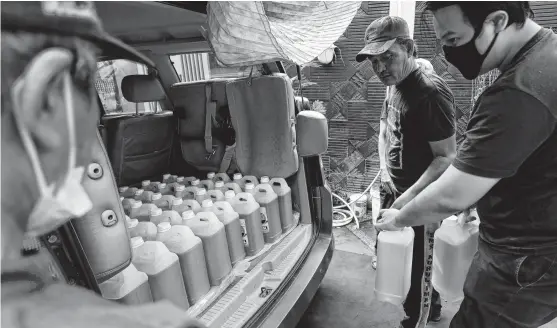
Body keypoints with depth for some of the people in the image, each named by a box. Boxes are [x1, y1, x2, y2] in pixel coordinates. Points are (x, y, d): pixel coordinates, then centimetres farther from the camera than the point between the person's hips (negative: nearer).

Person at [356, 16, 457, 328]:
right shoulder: (395, 85, 5)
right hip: (395, 191, 9)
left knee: (416, 267, 8)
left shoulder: (431, 92, -22)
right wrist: (384, 171, 4)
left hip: (421, 202, -9)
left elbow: (447, 157, -21)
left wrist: (411, 196, -26)